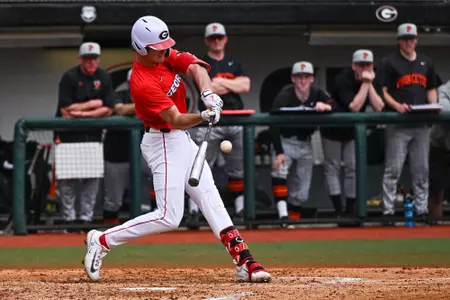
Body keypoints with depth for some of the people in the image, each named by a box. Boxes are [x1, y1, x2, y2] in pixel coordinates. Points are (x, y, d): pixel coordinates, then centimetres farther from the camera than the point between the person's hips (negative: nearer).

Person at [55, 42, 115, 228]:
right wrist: (92, 104, -9)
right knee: (67, 178, -6)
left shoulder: (104, 78, 1)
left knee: (93, 177, 0)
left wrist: (82, 113, -14)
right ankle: (69, 218, 3)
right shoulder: (69, 77, -11)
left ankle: (86, 217, 7)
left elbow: (108, 110, -3)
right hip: (68, 134, -3)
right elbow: (65, 110, -17)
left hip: (92, 134, 4)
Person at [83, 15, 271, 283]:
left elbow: (195, 66, -11)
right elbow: (176, 119, -28)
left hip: (182, 140, 9)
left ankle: (244, 262, 1)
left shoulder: (165, 55, -1)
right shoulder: (143, 83, -26)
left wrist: (208, 93, -29)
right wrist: (203, 117, -46)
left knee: (211, 199, 4)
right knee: (169, 217, -11)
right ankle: (103, 241, 1)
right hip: (164, 143, -9)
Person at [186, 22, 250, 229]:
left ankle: (241, 210, 13)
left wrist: (221, 82, -4)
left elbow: (246, 86, 4)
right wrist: (234, 84, -6)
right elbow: (209, 88, -12)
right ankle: (193, 211, -12)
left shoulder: (234, 64, 19)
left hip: (235, 122, 5)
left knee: (238, 169, 7)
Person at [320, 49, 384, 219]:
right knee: (332, 168, -3)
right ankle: (338, 210, -3)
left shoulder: (374, 80, -11)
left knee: (353, 168, 2)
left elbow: (378, 108, -22)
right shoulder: (342, 80, -26)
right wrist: (365, 83, -36)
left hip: (354, 130, 4)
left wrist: (370, 84, -28)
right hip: (333, 127, -4)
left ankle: (350, 210, 7)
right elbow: (354, 107, -34)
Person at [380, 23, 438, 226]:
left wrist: (433, 105, -1)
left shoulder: (426, 63, 15)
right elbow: (383, 92, -4)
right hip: (398, 124, -4)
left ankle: (422, 210, 13)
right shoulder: (389, 62, 0)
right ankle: (388, 212, -2)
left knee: (421, 170, 7)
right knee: (393, 169, -5)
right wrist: (397, 105, -20)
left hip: (421, 124, 5)